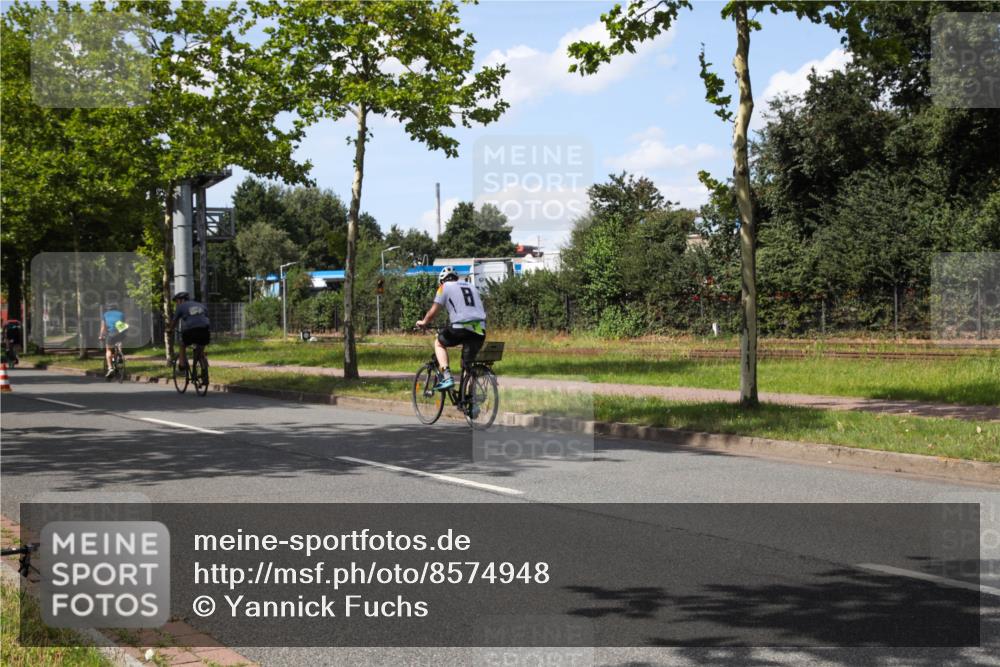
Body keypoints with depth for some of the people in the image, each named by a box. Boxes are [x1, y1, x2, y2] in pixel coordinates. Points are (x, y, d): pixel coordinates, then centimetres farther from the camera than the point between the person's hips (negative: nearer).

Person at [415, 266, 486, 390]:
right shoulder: (472, 287, 27)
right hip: (480, 330, 4)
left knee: (439, 343, 22)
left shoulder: (445, 287, 12)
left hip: (461, 328, -4)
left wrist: (423, 322, 29)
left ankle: (447, 378, 4)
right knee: (468, 365, 18)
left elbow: (433, 312, 9)